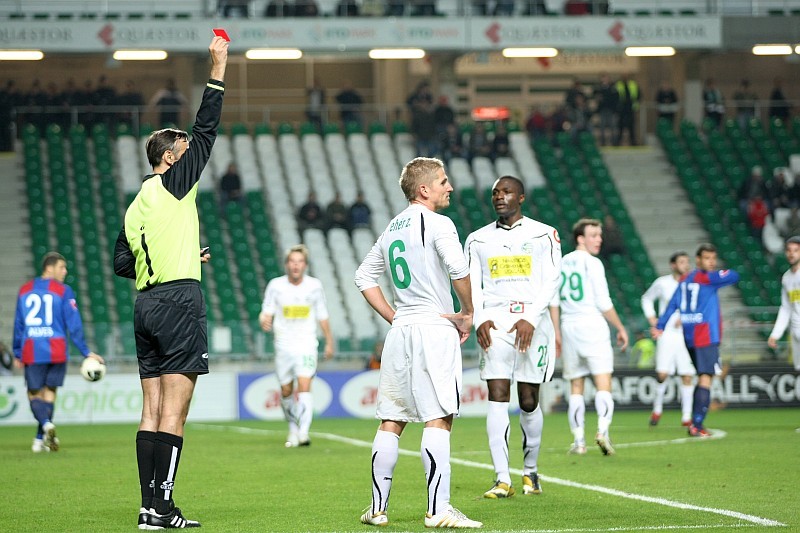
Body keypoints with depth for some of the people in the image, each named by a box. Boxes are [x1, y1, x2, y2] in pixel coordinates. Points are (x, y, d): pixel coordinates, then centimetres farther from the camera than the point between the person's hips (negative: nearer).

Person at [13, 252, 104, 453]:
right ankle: (40, 440, 9)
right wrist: (86, 352, -2)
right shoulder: (63, 291, -1)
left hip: (31, 351, 2)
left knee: (34, 394, 7)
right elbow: (74, 323, -5)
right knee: (50, 391, 11)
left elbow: (18, 324, 13)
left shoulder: (25, 290, 11)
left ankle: (46, 424, -23)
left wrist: (17, 353, 20)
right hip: (56, 351, -2)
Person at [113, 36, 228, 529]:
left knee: (154, 411, 6)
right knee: (173, 413, -8)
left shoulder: (136, 206, 17)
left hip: (146, 305, 8)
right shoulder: (172, 183, -3)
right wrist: (219, 67, -2)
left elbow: (122, 263, 16)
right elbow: (206, 131, -5)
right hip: (179, 301, -8)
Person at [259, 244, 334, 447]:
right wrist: (265, 321, -25)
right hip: (283, 345, 1)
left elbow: (322, 316, 12)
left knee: (304, 385, -19)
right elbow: (266, 313, -1)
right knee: (286, 391, 7)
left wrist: (329, 342, 16)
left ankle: (303, 433, -26)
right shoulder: (276, 286, -1)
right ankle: (293, 430, 30)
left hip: (307, 345, -1)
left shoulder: (314, 286, 1)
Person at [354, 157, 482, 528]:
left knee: (390, 421, 10)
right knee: (438, 420, -9)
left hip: (399, 330, 7)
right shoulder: (436, 224, -7)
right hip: (434, 328, -7)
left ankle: (377, 508, 12)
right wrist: (467, 314, -9)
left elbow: (364, 277, 23)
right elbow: (458, 269, -22)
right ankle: (438, 511, -14)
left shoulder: (392, 229, 16)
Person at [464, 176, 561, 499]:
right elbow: (471, 284, 8)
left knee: (529, 402, 3)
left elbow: (551, 282, -3)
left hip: (532, 322, -1)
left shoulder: (544, 235, 5)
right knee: (497, 398, -9)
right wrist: (479, 320, -9)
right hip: (495, 323, 1)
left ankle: (531, 471, 23)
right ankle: (502, 480, -13)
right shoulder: (478, 240, 13)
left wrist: (531, 319, -15)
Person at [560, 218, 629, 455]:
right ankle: (602, 431, -24)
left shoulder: (561, 264, 11)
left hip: (568, 327, 5)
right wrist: (620, 328, 1)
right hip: (593, 327, -5)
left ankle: (578, 441, 5)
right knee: (603, 384, -6)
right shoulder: (592, 263, -6)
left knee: (576, 388, 9)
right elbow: (604, 303, -10)